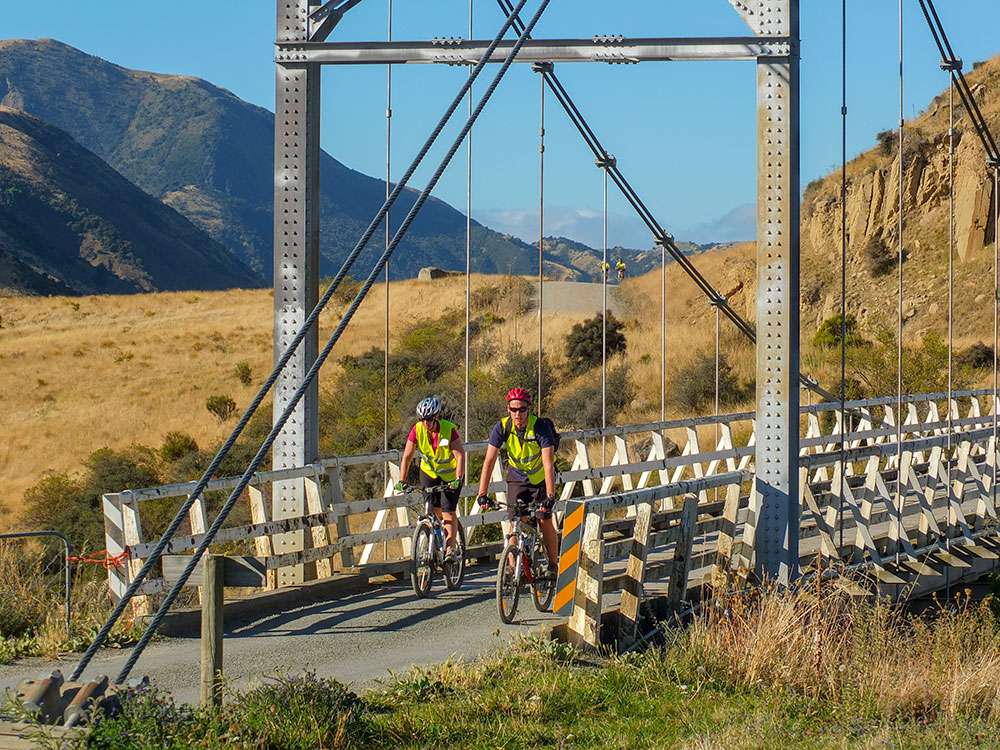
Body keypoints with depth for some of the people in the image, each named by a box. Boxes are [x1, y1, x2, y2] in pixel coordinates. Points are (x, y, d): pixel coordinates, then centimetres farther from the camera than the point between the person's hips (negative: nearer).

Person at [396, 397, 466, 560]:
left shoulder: (449, 430, -26)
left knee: (448, 511, -11)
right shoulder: (417, 430, -17)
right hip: (429, 472, 3)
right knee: (434, 510, -5)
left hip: (450, 475, -3)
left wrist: (458, 479, -38)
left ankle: (450, 548, -2)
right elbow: (407, 456, -13)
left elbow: (460, 455, -27)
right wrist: (402, 481, -21)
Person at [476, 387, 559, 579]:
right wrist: (482, 494, -28)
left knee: (545, 521, -10)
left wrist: (550, 496, -42)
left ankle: (553, 565, 6)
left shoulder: (540, 427, -27)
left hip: (541, 478, -2)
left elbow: (548, 464, -33)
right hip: (517, 478, 2)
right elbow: (489, 461, -21)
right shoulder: (502, 427, -20)